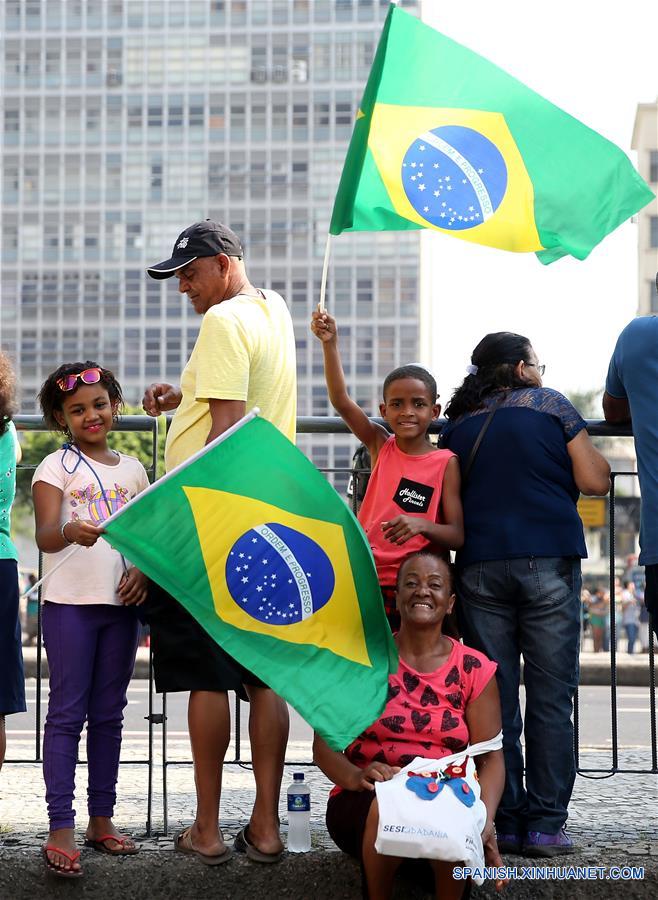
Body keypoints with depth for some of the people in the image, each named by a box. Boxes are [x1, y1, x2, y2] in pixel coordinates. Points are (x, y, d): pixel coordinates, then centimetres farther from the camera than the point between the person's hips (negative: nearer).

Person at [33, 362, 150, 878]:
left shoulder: (133, 469, 12)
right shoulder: (56, 467, -2)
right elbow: (44, 536, -15)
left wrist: (143, 570, -6)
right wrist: (71, 533, -37)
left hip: (121, 603, 4)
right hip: (70, 602, -4)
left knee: (109, 714, 9)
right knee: (68, 713, -4)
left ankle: (102, 818, 18)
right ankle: (61, 830, -3)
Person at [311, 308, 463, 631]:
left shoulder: (446, 463, -3)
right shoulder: (380, 446, 4)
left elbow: (457, 536, -8)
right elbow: (341, 401, -8)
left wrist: (422, 525, -28)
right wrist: (330, 344, -18)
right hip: (369, 580, 2)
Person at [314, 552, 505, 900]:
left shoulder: (475, 670, 7)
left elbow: (490, 758, 0)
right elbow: (324, 744, 1)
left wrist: (485, 819, -20)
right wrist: (357, 777, -22)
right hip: (365, 803, 0)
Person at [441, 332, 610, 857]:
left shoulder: (457, 425, 14)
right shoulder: (551, 405, 4)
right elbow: (594, 481, 1)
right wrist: (591, 453, 20)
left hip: (479, 567, 3)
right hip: (548, 560, -3)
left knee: (494, 698, 5)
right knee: (550, 698, 1)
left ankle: (503, 823, 6)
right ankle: (545, 824, 1)